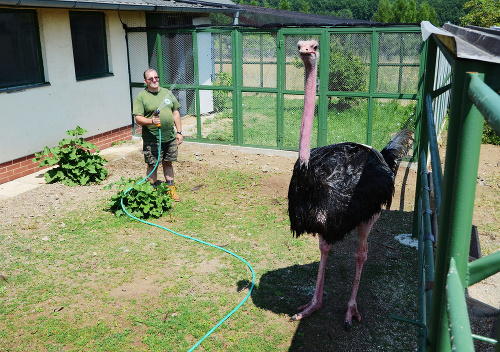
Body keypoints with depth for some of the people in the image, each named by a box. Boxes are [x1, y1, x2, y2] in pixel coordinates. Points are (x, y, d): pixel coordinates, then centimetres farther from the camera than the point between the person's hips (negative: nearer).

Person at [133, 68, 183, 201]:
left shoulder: (167, 93, 11)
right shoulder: (141, 97, -4)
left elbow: (175, 113, 15)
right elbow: (138, 118, -10)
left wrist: (179, 132, 10)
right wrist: (151, 121, -28)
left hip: (170, 137, 4)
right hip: (152, 139, -4)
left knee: (168, 163, 15)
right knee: (152, 165, 2)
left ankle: (171, 189, 27)